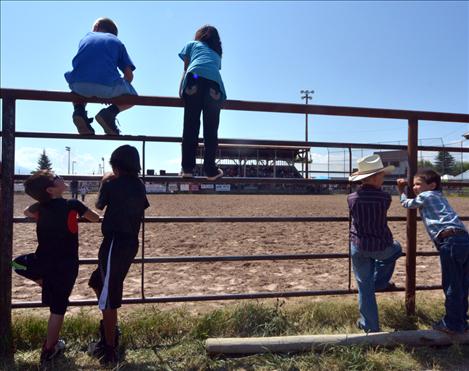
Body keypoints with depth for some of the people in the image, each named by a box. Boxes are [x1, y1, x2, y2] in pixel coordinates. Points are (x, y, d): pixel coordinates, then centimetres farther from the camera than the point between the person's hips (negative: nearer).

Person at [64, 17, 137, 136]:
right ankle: (110, 112, -3)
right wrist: (118, 91, 32)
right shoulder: (117, 42, 25)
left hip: (79, 84, 3)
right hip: (107, 85, -2)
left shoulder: (85, 38, 30)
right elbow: (129, 75, 14)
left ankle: (79, 111, 9)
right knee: (132, 96, 26)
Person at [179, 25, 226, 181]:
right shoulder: (217, 53, 38)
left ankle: (187, 168, -4)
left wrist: (181, 92, 29)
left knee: (190, 126, -1)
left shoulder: (191, 44, 32)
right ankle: (210, 169, 3)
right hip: (214, 83, 2)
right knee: (211, 129, 4)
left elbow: (185, 70, 25)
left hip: (195, 78, -2)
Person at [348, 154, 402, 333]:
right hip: (382, 247, -1)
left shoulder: (352, 198, -9)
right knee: (396, 248, 35)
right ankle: (380, 282, 36)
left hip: (359, 247, 1)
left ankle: (370, 325, 22)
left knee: (365, 287, 13)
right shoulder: (385, 197, -14)